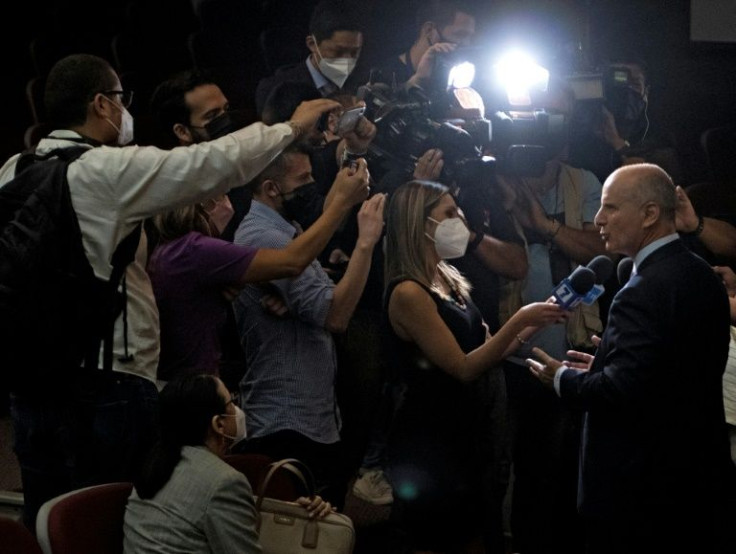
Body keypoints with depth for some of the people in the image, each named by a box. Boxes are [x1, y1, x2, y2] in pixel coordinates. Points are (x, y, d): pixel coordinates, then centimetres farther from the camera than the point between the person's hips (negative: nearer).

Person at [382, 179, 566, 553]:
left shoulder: (448, 281, 10)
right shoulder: (408, 293, -18)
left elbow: (486, 348, 10)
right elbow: (464, 368, -19)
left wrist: (537, 321, 0)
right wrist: (520, 320, -19)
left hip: (458, 435, 9)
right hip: (426, 443, -9)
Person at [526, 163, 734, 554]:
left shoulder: (644, 292, -22)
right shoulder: (704, 276, 7)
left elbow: (624, 390, -26)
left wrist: (563, 379, -8)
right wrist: (608, 365, 14)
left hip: (642, 491, -9)